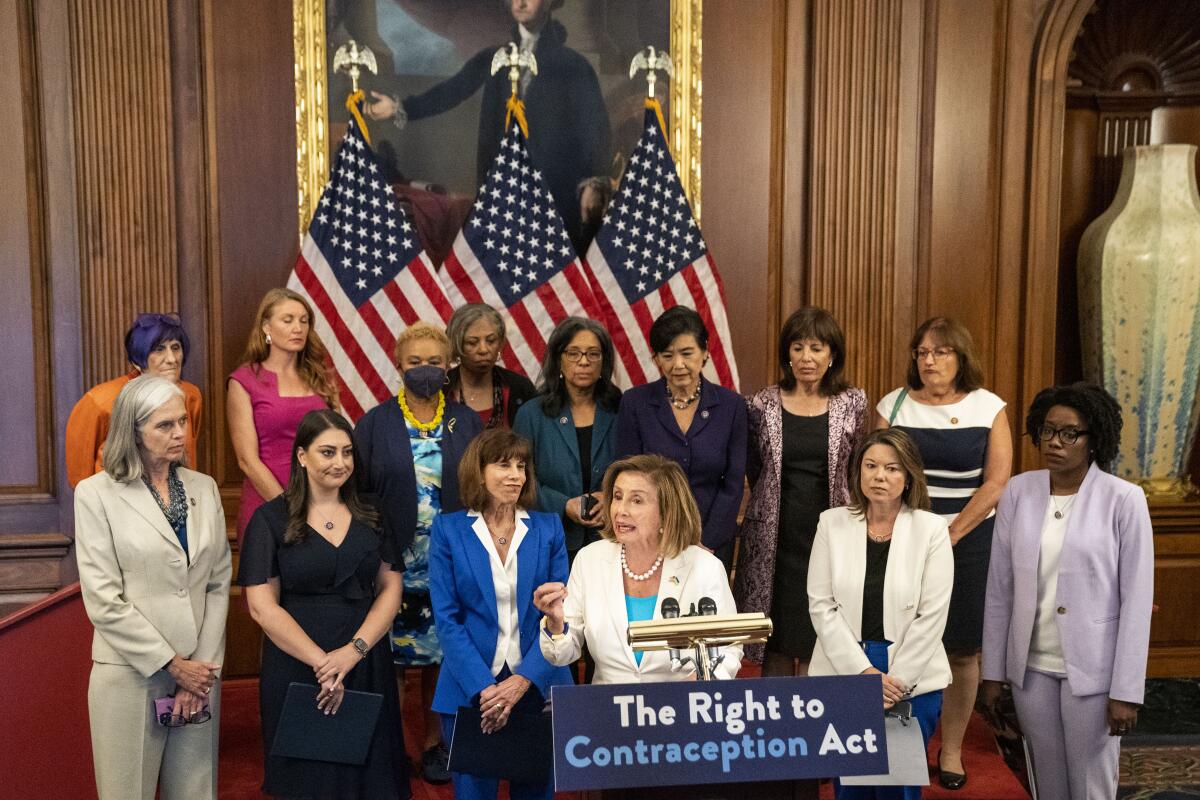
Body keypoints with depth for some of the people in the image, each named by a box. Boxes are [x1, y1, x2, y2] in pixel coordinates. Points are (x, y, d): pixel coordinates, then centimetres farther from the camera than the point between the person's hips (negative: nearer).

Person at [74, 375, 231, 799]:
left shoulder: (204, 488, 6)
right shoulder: (96, 494, -5)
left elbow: (219, 584, 5)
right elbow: (103, 601, -10)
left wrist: (203, 667, -3)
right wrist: (172, 665, -10)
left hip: (198, 672, 3)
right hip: (131, 675, -3)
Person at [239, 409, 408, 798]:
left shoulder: (370, 517, 7)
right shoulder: (270, 519, -2)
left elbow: (390, 588, 3)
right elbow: (262, 606, -7)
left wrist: (354, 650, -12)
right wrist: (320, 662, -13)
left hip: (366, 668, 3)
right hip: (295, 669, -2)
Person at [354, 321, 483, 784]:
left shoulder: (466, 422, 6)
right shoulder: (375, 424, 2)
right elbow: (358, 490, 1)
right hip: (394, 563, -1)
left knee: (442, 653, 9)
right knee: (391, 656, 4)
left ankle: (434, 743, 25)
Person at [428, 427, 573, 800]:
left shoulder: (548, 528, 3)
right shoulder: (448, 529, -1)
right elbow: (446, 618, -5)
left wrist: (523, 681, -14)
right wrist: (484, 688, -15)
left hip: (538, 688, 1)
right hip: (470, 691, -1)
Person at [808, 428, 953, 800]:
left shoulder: (931, 528, -4)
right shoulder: (832, 523, 0)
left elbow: (932, 616, -6)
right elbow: (821, 606, -3)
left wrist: (896, 680, -9)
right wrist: (864, 672, -10)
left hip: (912, 681, -1)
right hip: (842, 674, 1)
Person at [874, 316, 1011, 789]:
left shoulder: (989, 408, 1)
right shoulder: (894, 405, 3)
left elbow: (996, 482, -4)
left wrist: (950, 536, -10)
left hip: (968, 541, 0)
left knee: (962, 651, 6)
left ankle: (951, 751, 21)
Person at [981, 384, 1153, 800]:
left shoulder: (1123, 500, -10)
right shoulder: (1018, 492, -2)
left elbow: (1136, 601, -9)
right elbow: (999, 590, 3)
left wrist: (1126, 691, -9)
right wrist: (993, 671, 5)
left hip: (1093, 669, -2)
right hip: (1031, 666, 3)